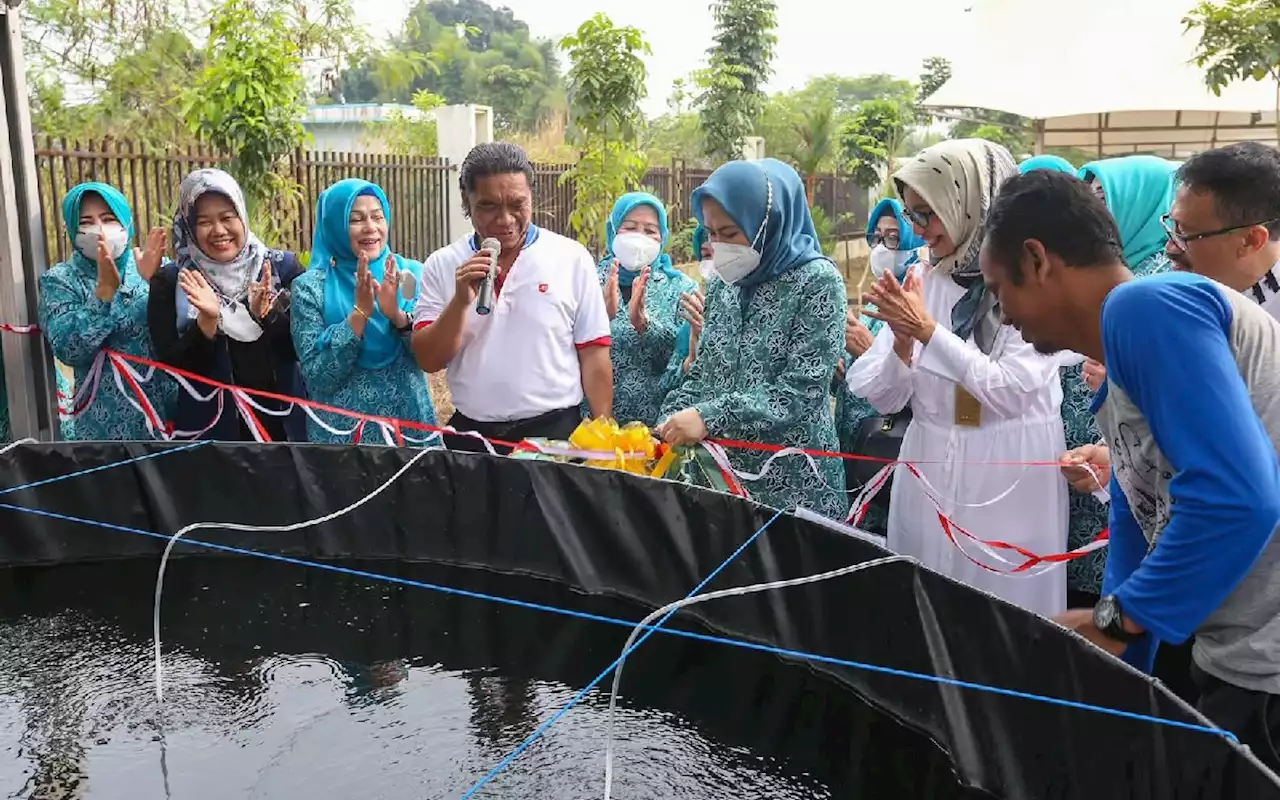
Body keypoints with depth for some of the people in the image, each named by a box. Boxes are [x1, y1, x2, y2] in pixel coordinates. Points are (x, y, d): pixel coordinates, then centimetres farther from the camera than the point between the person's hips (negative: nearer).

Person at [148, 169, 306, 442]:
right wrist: (207, 320, -22)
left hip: (282, 423, 1)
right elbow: (174, 365, -8)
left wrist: (267, 313, -22)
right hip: (211, 429, -1)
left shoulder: (282, 267, -1)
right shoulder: (170, 283, -2)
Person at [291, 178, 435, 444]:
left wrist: (398, 315, -21)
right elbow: (316, 377, -12)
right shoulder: (311, 287, -5)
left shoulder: (411, 273, -1)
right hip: (342, 431, -2)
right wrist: (360, 313, -20)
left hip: (409, 424, 2)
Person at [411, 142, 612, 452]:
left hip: (555, 433, -1)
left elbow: (593, 356, -1)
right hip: (470, 436, 2)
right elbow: (428, 361, -3)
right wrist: (461, 300, -16)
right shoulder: (442, 265, 2)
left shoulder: (572, 258, -2)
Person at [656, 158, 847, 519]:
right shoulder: (721, 286, 7)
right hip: (721, 471, 5)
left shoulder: (817, 281, -11)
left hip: (793, 479, -5)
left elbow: (802, 390, -18)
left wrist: (710, 417, -24)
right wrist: (669, 423, -6)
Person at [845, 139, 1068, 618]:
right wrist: (902, 341, -16)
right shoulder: (922, 282, 2)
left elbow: (1013, 391, -18)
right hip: (928, 472, 4)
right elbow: (883, 398, 3)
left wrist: (928, 331, -18)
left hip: (1009, 479, -4)